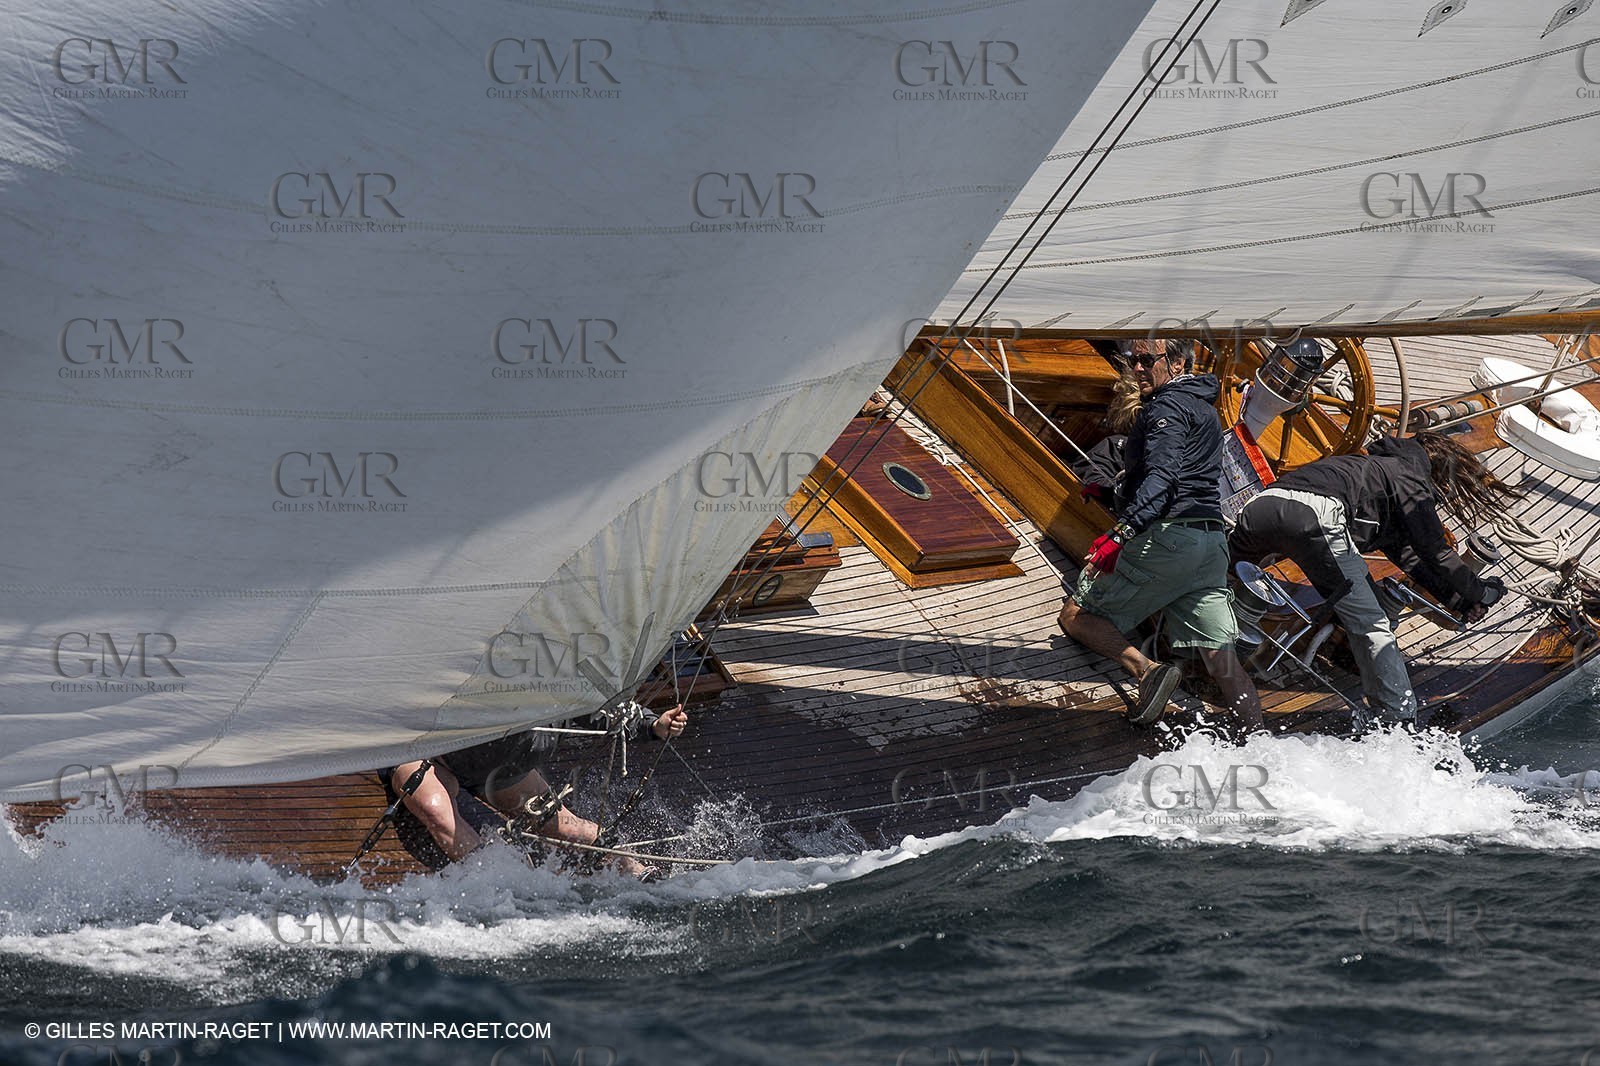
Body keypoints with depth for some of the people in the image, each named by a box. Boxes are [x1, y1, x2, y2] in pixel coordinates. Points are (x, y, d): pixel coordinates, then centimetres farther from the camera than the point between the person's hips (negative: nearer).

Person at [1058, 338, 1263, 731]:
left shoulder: (1168, 405, -5)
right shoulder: (1204, 407, 25)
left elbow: (1161, 475, -20)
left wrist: (1121, 531, -30)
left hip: (1166, 537, -9)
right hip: (1212, 541, 9)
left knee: (1075, 616, 0)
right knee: (1221, 659, 5)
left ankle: (1147, 670, -20)